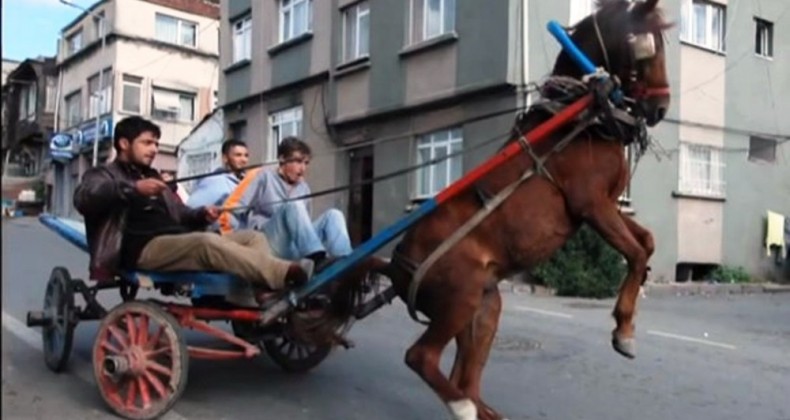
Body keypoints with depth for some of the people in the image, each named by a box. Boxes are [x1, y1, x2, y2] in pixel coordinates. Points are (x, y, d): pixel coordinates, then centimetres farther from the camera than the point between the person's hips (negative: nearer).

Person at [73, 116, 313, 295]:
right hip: (145, 248, -7)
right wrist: (134, 188, -24)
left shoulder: (153, 178, 35)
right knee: (207, 242, -38)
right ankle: (285, 274, -54)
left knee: (253, 236, -12)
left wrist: (202, 215, 7)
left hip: (178, 241, 8)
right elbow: (84, 199, -11)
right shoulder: (104, 175, 13)